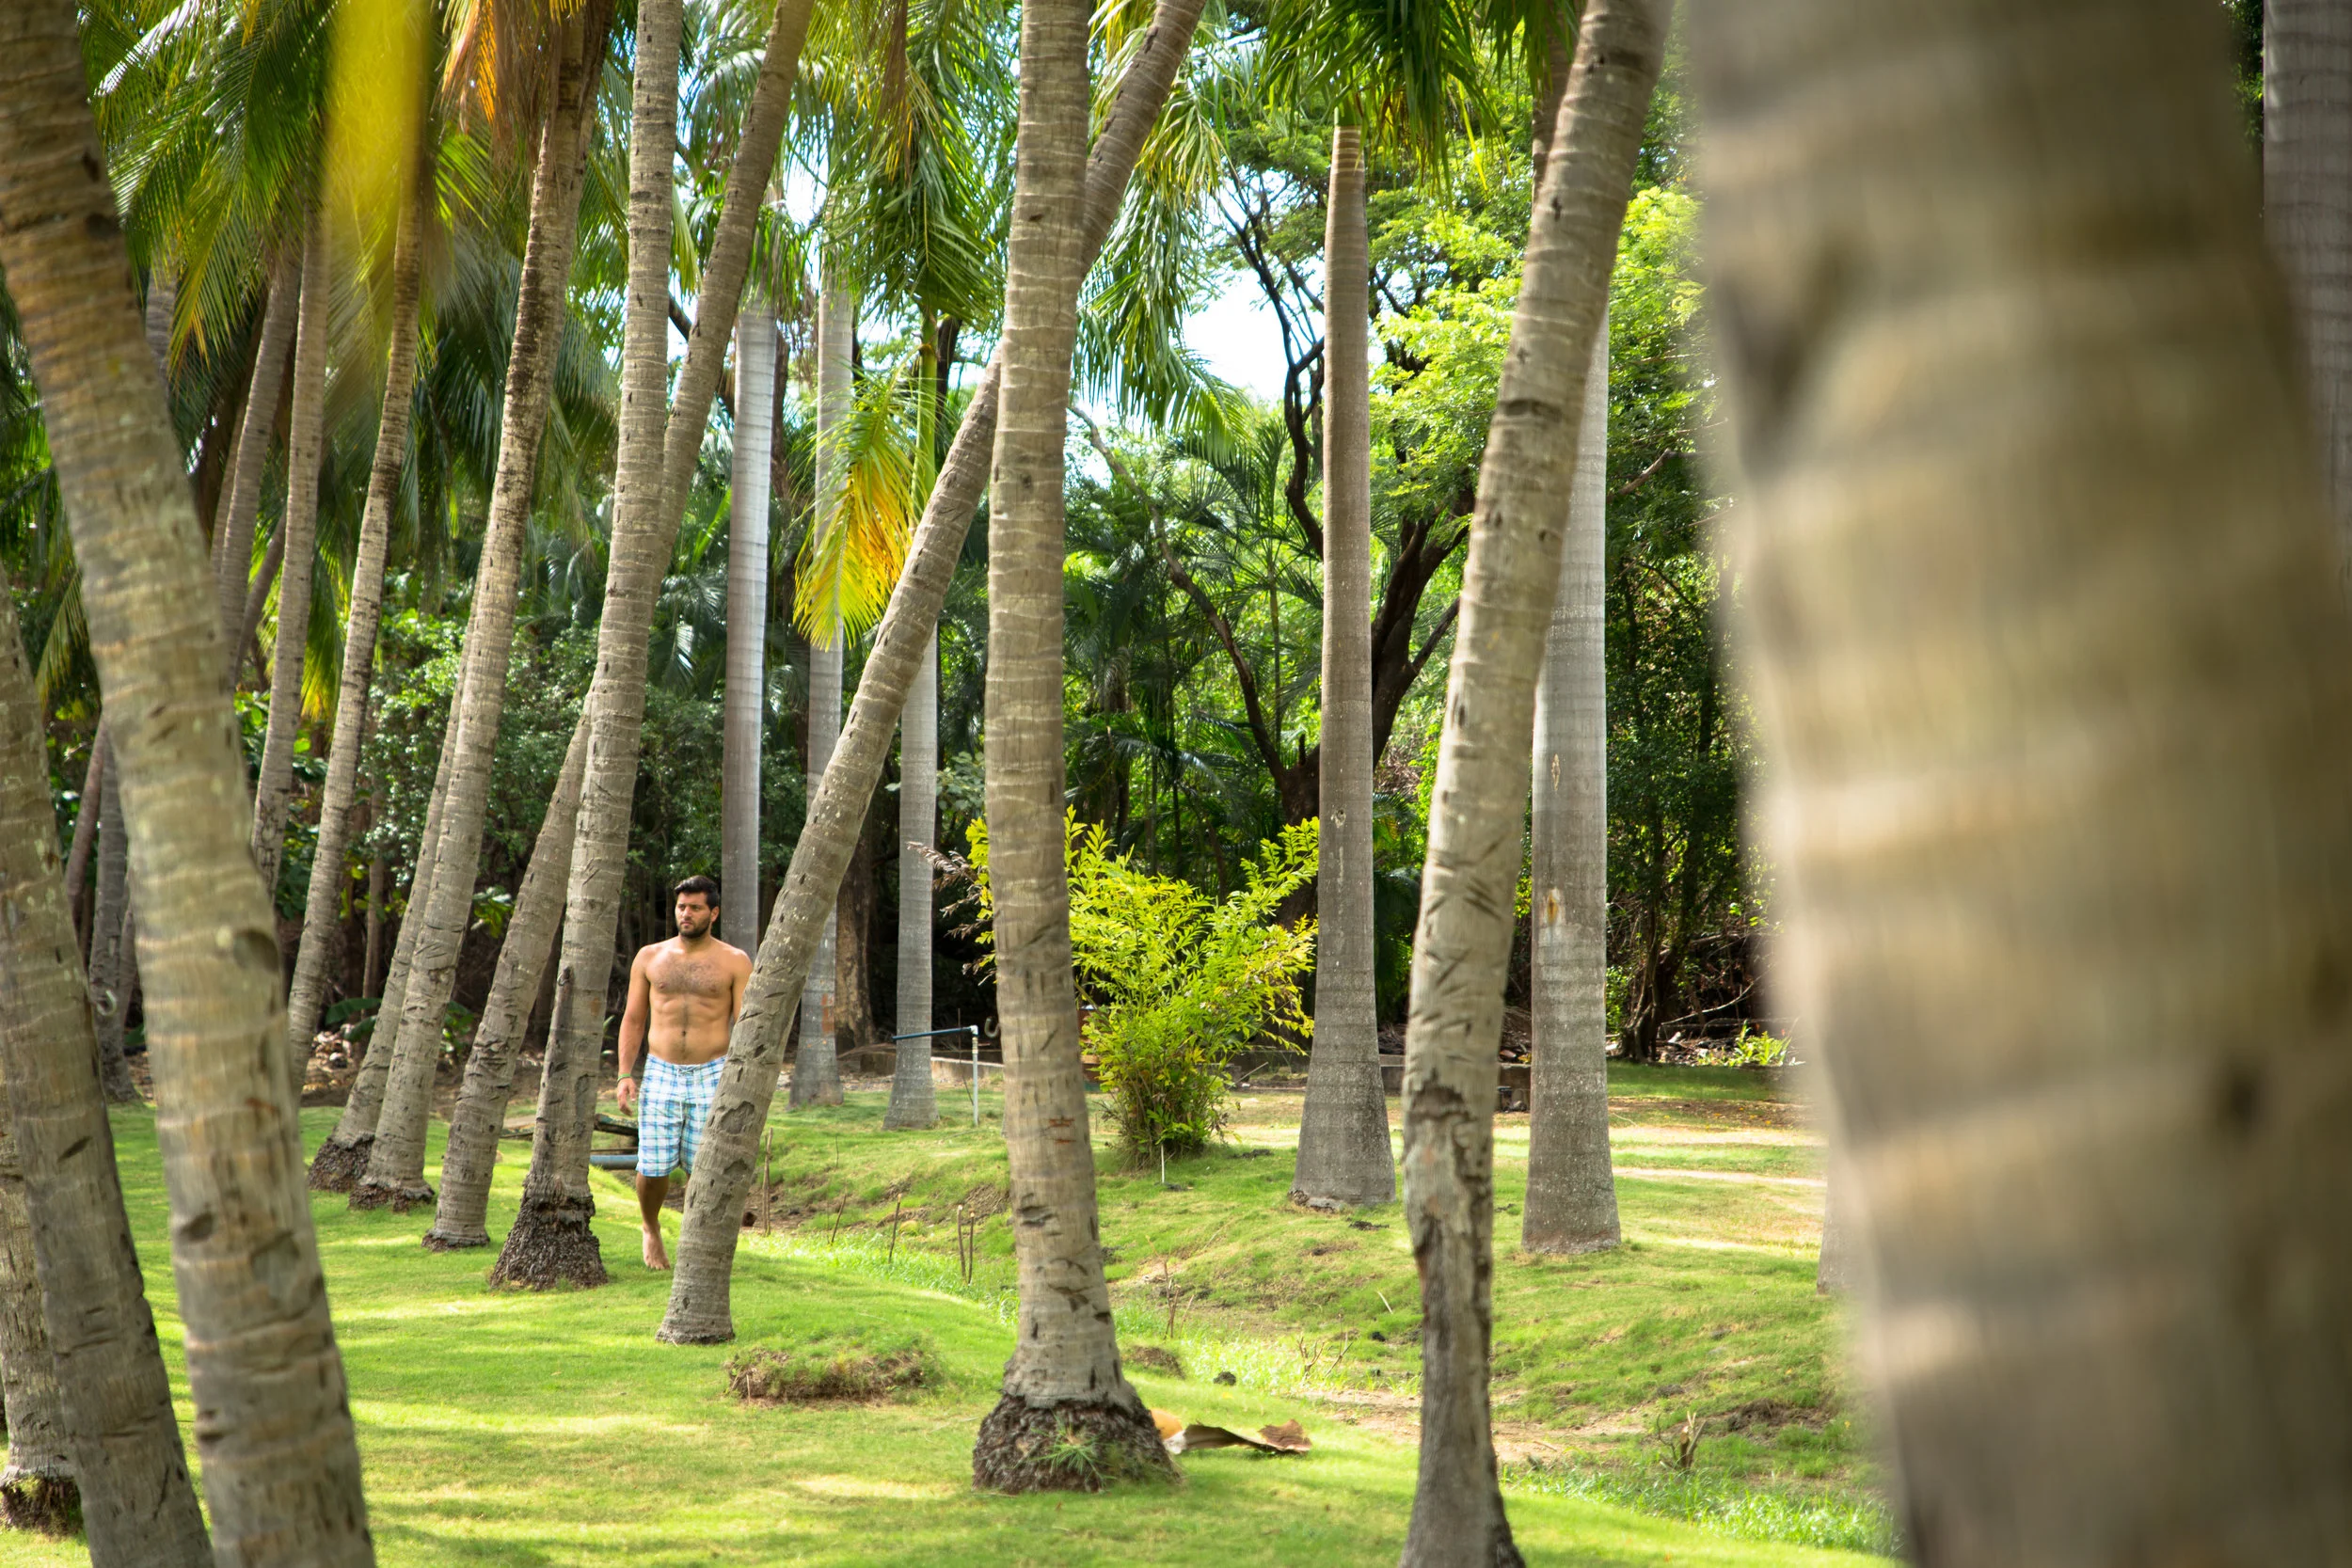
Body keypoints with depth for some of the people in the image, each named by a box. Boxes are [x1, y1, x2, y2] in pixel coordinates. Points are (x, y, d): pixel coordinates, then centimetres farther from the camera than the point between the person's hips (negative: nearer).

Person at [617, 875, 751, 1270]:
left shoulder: (734, 962, 4)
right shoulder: (649, 958, 10)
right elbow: (633, 1019, 13)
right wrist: (625, 1074, 3)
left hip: (712, 1078, -1)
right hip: (660, 1075, 1)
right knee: (653, 1168, -4)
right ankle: (651, 1230, 26)